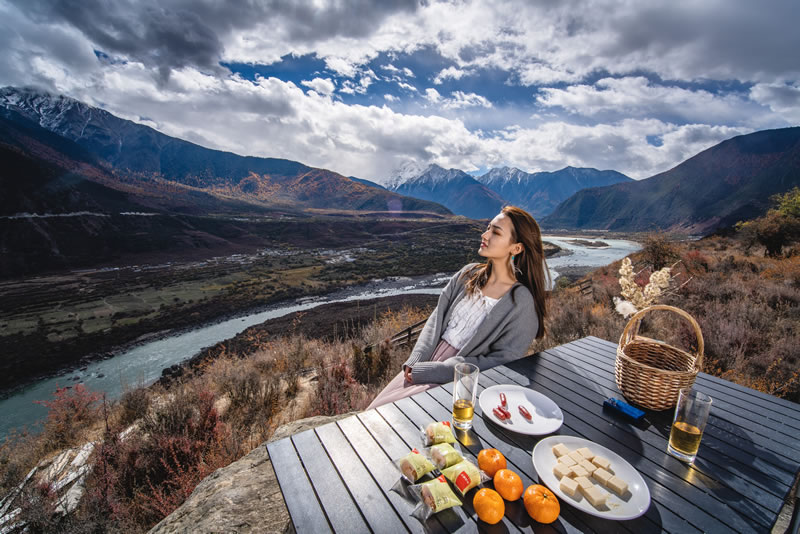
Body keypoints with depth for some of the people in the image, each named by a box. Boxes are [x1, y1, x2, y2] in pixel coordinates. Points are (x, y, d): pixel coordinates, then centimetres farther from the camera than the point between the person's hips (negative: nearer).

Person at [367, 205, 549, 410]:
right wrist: (415, 362, -9)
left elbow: (502, 362, -14)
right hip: (425, 365, 5)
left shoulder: (521, 302, -13)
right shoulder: (468, 274, 3)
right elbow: (436, 321, 4)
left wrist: (431, 372, -16)